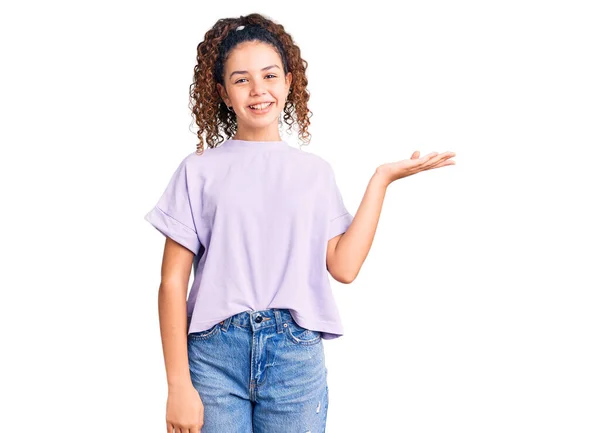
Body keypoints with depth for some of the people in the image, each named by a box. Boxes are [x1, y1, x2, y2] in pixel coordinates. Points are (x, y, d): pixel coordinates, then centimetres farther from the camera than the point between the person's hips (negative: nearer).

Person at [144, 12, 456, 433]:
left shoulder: (316, 171, 9)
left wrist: (382, 179, 1)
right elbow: (173, 283, -1)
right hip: (215, 352, -1)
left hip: (296, 355, 1)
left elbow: (344, 266, -2)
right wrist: (179, 385, -6)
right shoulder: (198, 170, 3)